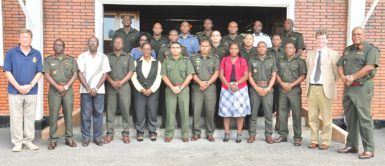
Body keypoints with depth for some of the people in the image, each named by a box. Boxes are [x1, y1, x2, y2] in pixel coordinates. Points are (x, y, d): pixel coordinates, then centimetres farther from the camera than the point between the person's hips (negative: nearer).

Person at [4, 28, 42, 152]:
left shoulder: (37, 54, 6)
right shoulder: (11, 53, 1)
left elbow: (39, 72, 5)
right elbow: (7, 72, -2)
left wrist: (30, 86, -9)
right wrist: (18, 87, -11)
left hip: (32, 92, 2)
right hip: (15, 92, -1)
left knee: (30, 117, 7)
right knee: (16, 117, 3)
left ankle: (28, 141, 17)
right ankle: (17, 142, 12)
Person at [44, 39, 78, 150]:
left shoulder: (71, 60, 13)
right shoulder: (48, 60, 10)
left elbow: (75, 75, 5)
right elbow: (47, 75, 0)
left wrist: (66, 86, -8)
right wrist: (57, 86, -13)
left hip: (68, 90, 1)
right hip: (54, 89, -1)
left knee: (68, 114, 2)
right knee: (53, 114, -3)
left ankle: (69, 138, 10)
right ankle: (53, 140, 3)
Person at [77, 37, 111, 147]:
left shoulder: (103, 57, 8)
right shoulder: (82, 57, 6)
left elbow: (105, 74, 2)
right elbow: (80, 74, 1)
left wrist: (96, 88, -7)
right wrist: (88, 89, -8)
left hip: (99, 90, 1)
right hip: (85, 90, 0)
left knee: (98, 114, 3)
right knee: (86, 114, 1)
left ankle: (97, 137, 11)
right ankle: (86, 137, 10)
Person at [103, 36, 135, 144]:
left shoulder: (128, 57, 11)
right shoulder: (108, 57, 13)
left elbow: (131, 72, 3)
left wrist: (121, 82, -9)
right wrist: (112, 82, -10)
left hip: (124, 86, -1)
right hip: (110, 86, 1)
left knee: (125, 110, -2)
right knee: (110, 110, 2)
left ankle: (126, 133, 4)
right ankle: (109, 133, 8)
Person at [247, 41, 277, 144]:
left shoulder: (272, 60, 9)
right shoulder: (252, 60, 9)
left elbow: (274, 76, 5)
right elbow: (249, 76, 5)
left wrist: (268, 88, -8)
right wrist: (257, 88, -7)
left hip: (268, 89, 0)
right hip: (255, 88, 0)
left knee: (268, 113, -1)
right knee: (253, 112, 2)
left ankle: (268, 135, 6)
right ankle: (252, 135, 7)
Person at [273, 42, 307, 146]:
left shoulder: (299, 61, 3)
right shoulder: (281, 62, 16)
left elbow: (303, 76, -4)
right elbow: (277, 74, 12)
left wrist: (291, 84, -12)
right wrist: (282, 83, -6)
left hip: (294, 90, -4)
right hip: (282, 90, 4)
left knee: (296, 114, -3)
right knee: (282, 113, 6)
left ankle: (297, 137, 4)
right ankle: (283, 135, 16)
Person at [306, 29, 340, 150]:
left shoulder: (333, 54, 2)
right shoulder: (310, 54, 16)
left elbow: (337, 73, 2)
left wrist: (331, 84, -2)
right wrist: (307, 83, 10)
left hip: (325, 89, -4)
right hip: (311, 88, 4)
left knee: (326, 117, 1)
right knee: (312, 117, 8)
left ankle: (325, 142, 10)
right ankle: (314, 140, 18)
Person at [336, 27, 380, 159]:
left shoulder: (371, 50, -3)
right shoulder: (347, 50, 18)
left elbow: (369, 67, -16)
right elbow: (340, 66, 13)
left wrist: (353, 77, -14)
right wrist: (343, 77, -7)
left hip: (362, 87, -7)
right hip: (348, 87, 7)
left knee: (364, 118, -7)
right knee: (350, 118, 11)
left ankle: (369, 149, -2)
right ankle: (351, 145, 20)